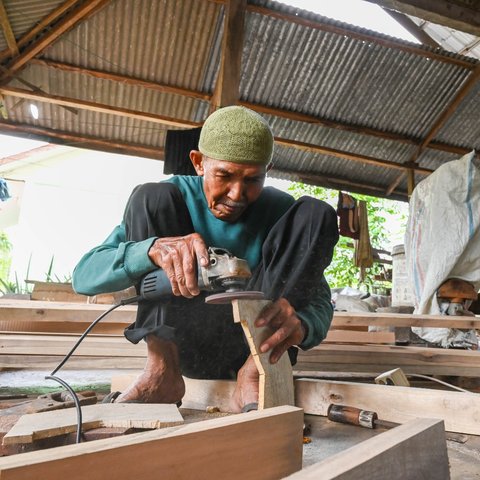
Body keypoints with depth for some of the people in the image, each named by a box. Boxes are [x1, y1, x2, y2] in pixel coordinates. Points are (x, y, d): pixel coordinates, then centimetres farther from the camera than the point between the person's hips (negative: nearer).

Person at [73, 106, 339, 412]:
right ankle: (162, 369, -18)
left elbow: (320, 301, -10)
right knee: (151, 196, -14)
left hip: (251, 341, 1)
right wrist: (154, 248, -37)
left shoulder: (280, 210, -5)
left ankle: (253, 376, -22)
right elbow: (84, 276, -15)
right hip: (183, 347, 0)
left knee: (317, 213, -15)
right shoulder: (174, 195, -7)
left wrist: (300, 323, -36)